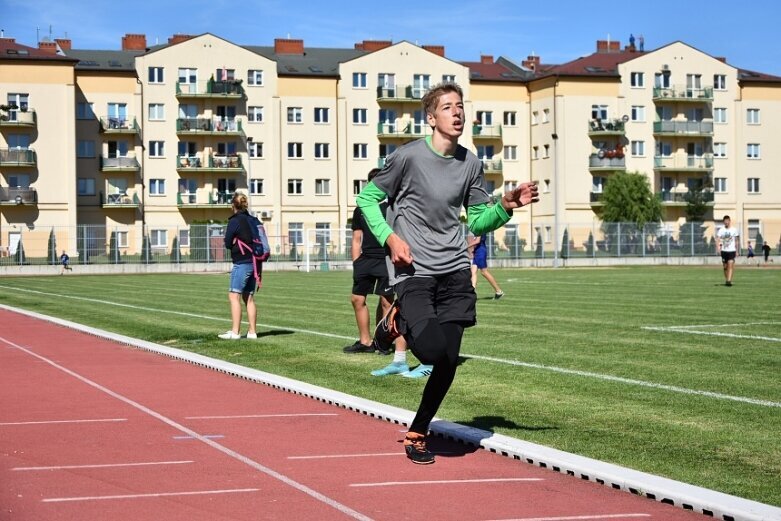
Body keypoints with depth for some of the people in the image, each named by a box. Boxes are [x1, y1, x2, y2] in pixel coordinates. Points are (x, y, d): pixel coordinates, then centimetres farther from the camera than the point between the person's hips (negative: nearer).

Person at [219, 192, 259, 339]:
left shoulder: (234, 221, -9)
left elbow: (227, 243, -6)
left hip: (241, 263, -8)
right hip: (253, 262, 8)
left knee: (234, 296, -6)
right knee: (249, 298, 12)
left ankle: (235, 332, -12)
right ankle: (252, 331, 12)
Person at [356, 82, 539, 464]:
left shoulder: (471, 163, 7)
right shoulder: (408, 156, -7)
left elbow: (477, 221, 14)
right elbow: (368, 199, 2)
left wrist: (506, 206, -5)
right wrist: (391, 238, -11)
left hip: (454, 271, 5)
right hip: (413, 271, -5)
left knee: (448, 362, 2)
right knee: (432, 350, -22)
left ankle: (417, 434, 22)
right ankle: (396, 321, 12)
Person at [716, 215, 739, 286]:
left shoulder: (734, 230, 4)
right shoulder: (721, 230, 4)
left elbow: (736, 241, 11)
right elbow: (718, 239, -3)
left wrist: (737, 251, 13)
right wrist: (719, 246, -23)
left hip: (732, 251, -2)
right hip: (724, 251, 2)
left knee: (730, 266, -16)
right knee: (725, 267, 9)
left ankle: (729, 281, -22)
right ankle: (726, 280, 25)